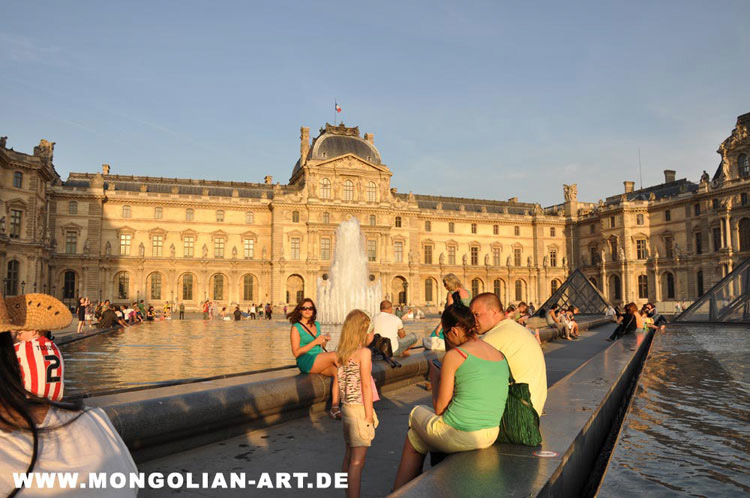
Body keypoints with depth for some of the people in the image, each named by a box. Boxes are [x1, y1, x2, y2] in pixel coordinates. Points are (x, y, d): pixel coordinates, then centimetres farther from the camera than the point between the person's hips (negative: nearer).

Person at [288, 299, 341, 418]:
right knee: (335, 355, -25)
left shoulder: (316, 325, 17)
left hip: (320, 361, 6)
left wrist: (325, 341, 3)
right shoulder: (296, 328, -3)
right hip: (306, 362, -6)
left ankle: (334, 407, -23)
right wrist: (315, 342, -15)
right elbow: (296, 353, -9)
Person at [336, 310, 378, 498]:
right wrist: (369, 416, -14)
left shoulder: (339, 354, 8)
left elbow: (338, 383, 10)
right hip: (360, 408, -8)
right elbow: (366, 385, -16)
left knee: (349, 457, 17)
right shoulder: (364, 352, -14)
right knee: (357, 461, -3)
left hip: (347, 407, 8)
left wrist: (338, 406, 16)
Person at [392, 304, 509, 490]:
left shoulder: (454, 355, -11)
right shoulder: (500, 356, 7)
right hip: (490, 437, 7)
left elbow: (439, 408, -6)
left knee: (417, 412, 26)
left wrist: (435, 378, 11)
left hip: (458, 436, -6)